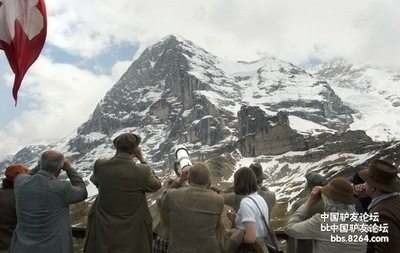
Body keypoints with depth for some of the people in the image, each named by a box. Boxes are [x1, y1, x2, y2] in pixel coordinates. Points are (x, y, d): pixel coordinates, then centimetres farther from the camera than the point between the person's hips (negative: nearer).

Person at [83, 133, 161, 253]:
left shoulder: (100, 165, -17)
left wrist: (116, 156, 2)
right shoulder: (143, 171, -24)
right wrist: (142, 159, -3)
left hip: (103, 229, 3)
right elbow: (156, 185, -3)